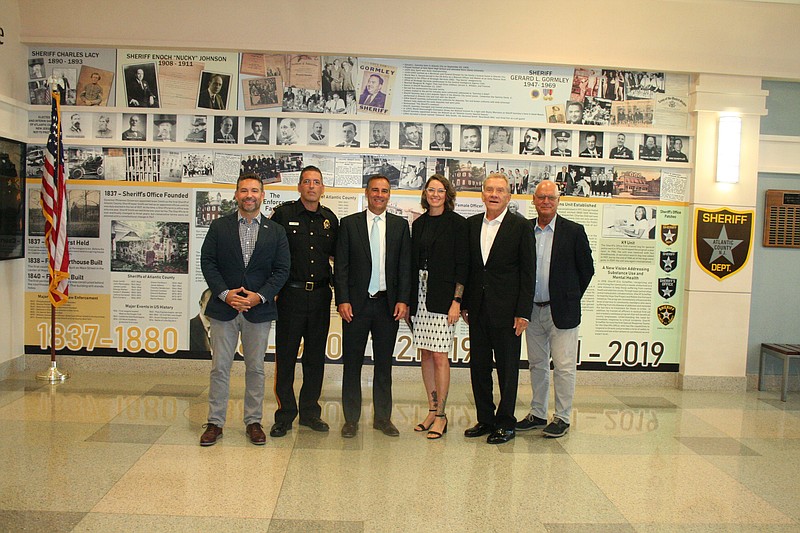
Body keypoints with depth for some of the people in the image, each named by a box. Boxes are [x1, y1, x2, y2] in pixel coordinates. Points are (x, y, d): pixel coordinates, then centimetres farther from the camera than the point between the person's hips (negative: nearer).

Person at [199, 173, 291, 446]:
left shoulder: (276, 231, 5)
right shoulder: (219, 226, 5)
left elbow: (281, 270, 2)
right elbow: (207, 262, 1)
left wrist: (260, 296, -11)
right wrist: (225, 293, -12)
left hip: (259, 309, 0)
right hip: (224, 308, 0)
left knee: (255, 368, 8)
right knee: (219, 368, 4)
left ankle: (253, 421, 20)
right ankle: (215, 422, 15)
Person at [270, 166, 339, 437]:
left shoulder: (330, 219, 9)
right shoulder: (283, 214, -2)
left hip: (320, 295, 4)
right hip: (290, 294, -3)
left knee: (316, 357, 10)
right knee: (285, 356, 3)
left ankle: (310, 412, 23)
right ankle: (285, 415, 15)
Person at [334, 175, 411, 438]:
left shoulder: (400, 225, 8)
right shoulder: (349, 223, 3)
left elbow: (405, 266, 5)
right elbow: (341, 266, 0)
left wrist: (403, 300, -4)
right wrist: (342, 300, -8)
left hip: (388, 304, 2)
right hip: (356, 303, -1)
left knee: (384, 363, 10)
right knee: (352, 363, 6)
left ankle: (382, 417, 22)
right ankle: (351, 419, 17)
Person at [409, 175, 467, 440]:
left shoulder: (457, 223, -3)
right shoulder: (418, 224, 12)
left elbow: (462, 265, -7)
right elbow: (413, 262, 13)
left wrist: (457, 301, -13)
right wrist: (408, 299, 8)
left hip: (443, 296, -5)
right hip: (420, 295, 6)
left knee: (439, 355, -4)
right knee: (425, 354, 9)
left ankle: (441, 416, 7)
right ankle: (432, 411, 19)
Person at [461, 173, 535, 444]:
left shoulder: (521, 226, -5)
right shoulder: (472, 224, 9)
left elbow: (528, 272, -6)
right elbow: (467, 266, 12)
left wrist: (523, 312, -11)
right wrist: (464, 304, 8)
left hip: (506, 310, -5)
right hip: (478, 308, 5)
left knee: (507, 368, 5)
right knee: (478, 366, 11)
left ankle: (505, 423, 18)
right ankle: (485, 419, 25)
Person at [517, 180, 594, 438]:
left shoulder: (573, 231, -4)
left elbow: (587, 269, 2)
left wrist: (571, 298, 3)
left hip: (561, 311, -4)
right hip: (533, 310, 4)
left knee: (564, 366, 0)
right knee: (537, 365, 14)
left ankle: (562, 417, 14)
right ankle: (537, 414, 26)